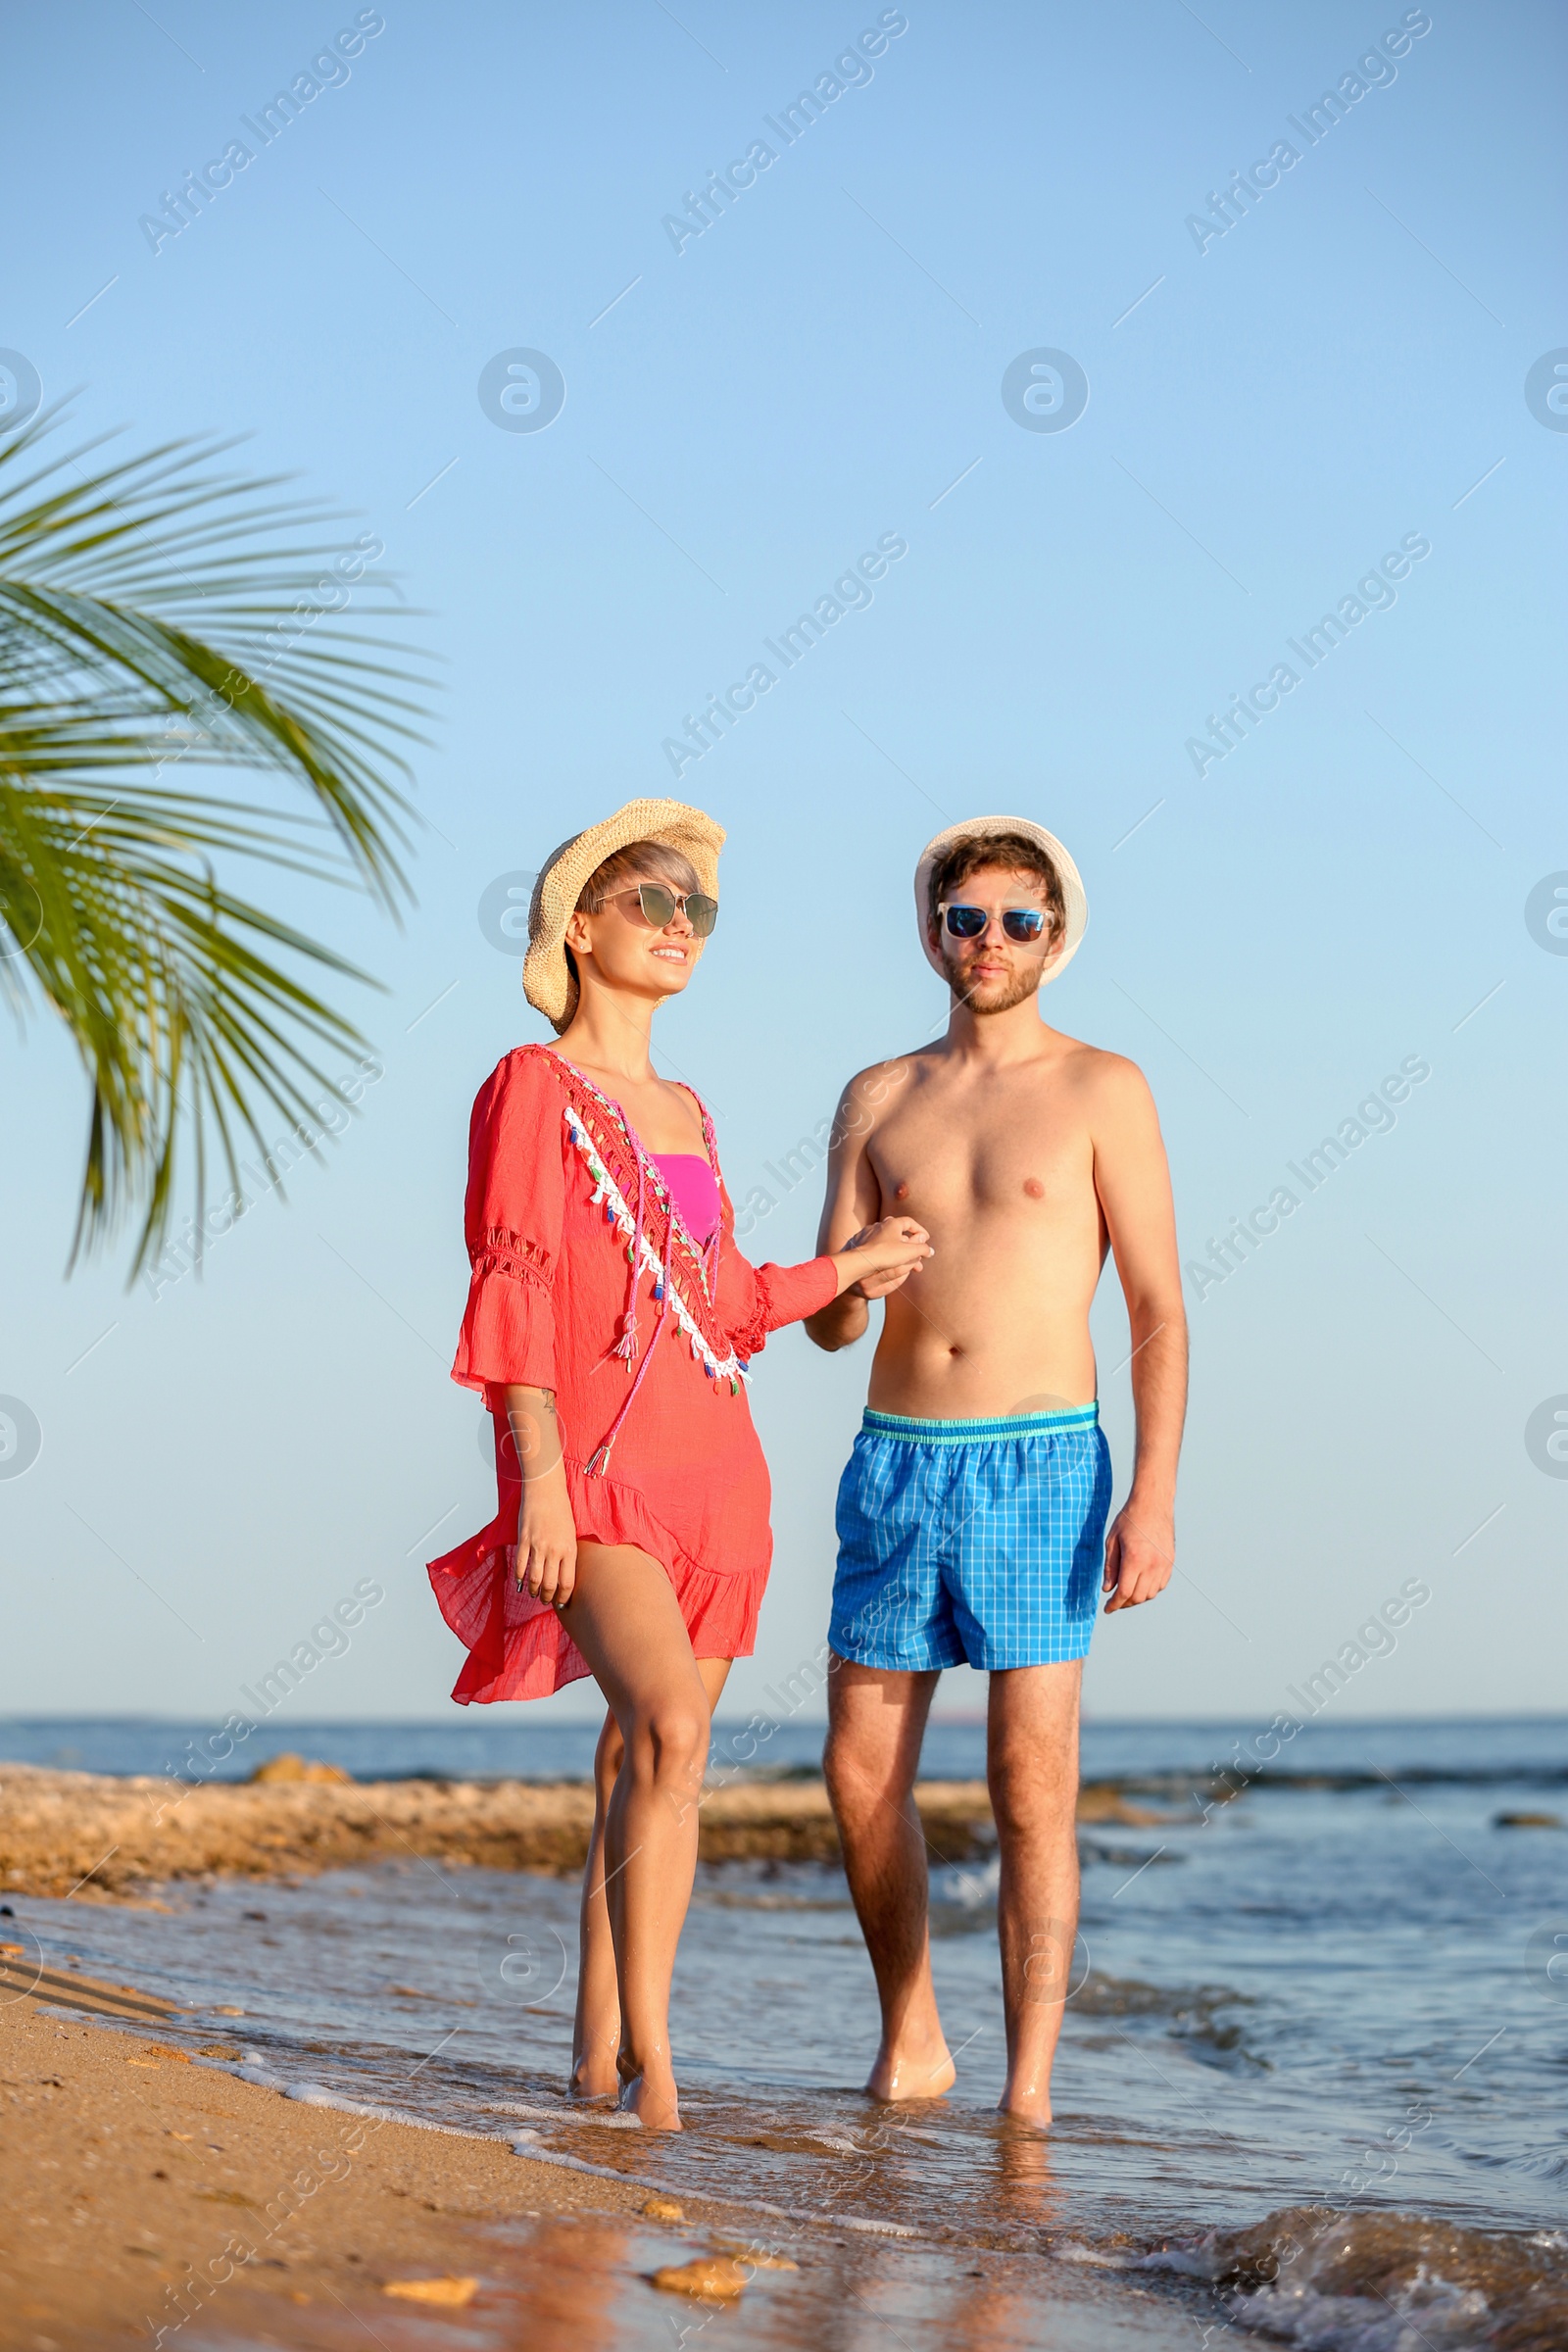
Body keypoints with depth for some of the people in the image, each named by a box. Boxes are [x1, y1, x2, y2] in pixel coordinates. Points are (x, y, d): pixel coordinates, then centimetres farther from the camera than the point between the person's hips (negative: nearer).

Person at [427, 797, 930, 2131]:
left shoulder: (685, 1111, 20)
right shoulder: (535, 1088, -1)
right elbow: (516, 1294, -8)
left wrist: (848, 1268, 32)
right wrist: (541, 1479, -16)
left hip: (711, 1463, 7)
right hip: (598, 1462, -7)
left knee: (648, 1754, 5)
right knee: (668, 1725, -24)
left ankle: (599, 2056, 12)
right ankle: (651, 2064, -24)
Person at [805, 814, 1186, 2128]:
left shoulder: (1101, 1091, 1)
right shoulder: (879, 1100, 12)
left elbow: (1159, 1308, -3)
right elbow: (828, 1323, 10)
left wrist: (1157, 1497, -13)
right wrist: (850, 1278, -15)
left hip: (1039, 1471, -4)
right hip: (895, 1465, 4)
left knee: (1033, 1790, -8)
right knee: (863, 1777, 6)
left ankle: (1028, 2097, -4)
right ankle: (911, 2046, 24)